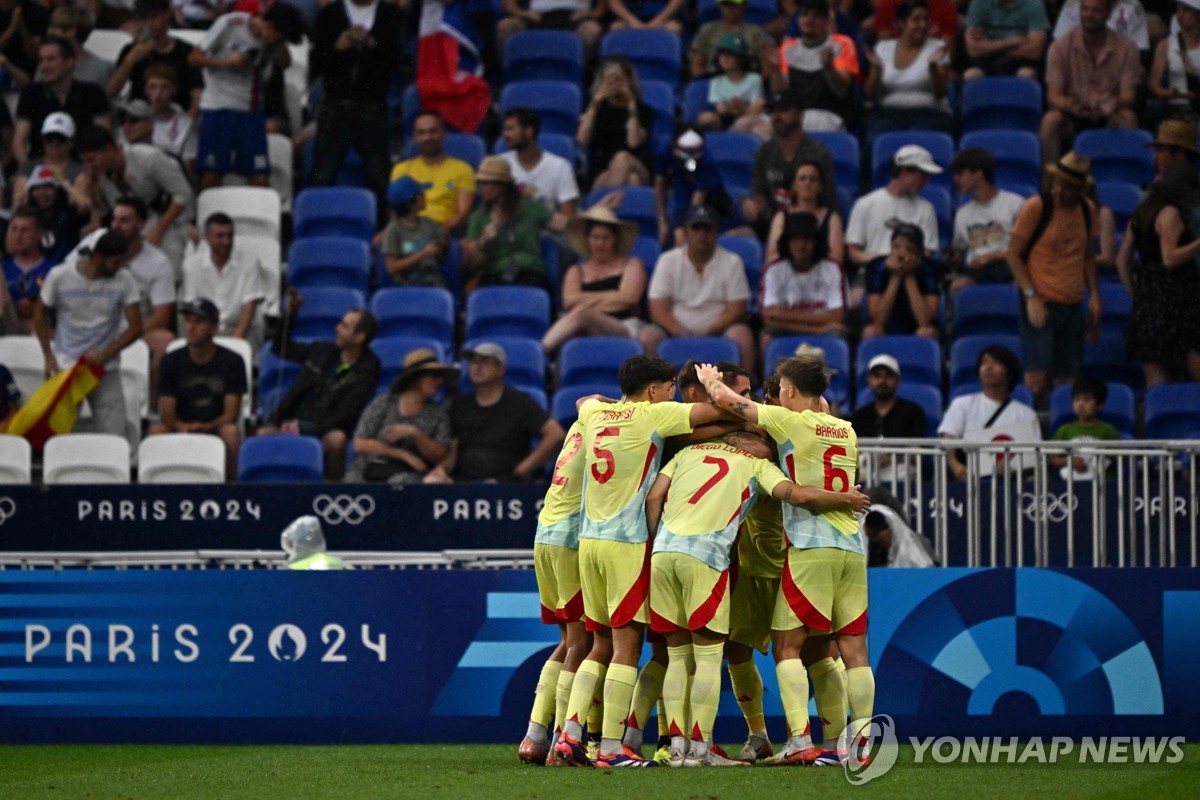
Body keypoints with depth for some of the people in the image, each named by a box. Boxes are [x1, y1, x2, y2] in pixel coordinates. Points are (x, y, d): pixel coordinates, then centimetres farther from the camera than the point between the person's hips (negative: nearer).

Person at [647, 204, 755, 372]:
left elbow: (736, 310, -1)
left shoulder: (731, 262, 4)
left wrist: (707, 332, -16)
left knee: (741, 333, -31)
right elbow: (658, 310, -1)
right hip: (676, 331, 1)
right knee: (649, 336, -28)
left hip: (717, 332, -1)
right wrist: (682, 334, -18)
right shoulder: (668, 261, 5)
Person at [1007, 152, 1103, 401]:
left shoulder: (1087, 210, 8)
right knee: (1036, 379, -14)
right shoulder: (1036, 207, -8)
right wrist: (1031, 296, -14)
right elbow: (1013, 254, -6)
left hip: (1072, 306, 5)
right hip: (1040, 305, -5)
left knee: (1068, 379, 5)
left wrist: (1094, 294, 10)